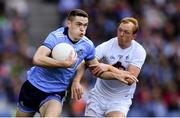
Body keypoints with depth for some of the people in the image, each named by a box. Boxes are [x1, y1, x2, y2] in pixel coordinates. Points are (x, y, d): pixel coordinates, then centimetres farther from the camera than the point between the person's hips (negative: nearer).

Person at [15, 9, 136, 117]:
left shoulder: (88, 45, -6)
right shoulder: (56, 37, -19)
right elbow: (37, 59, -32)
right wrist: (65, 64, -37)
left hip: (56, 94, 1)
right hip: (33, 86, -1)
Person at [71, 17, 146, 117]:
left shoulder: (139, 51, -11)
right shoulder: (107, 46, -11)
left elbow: (130, 79, -22)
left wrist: (108, 67, -32)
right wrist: (76, 81, -38)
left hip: (120, 100, -2)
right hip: (98, 96, 2)